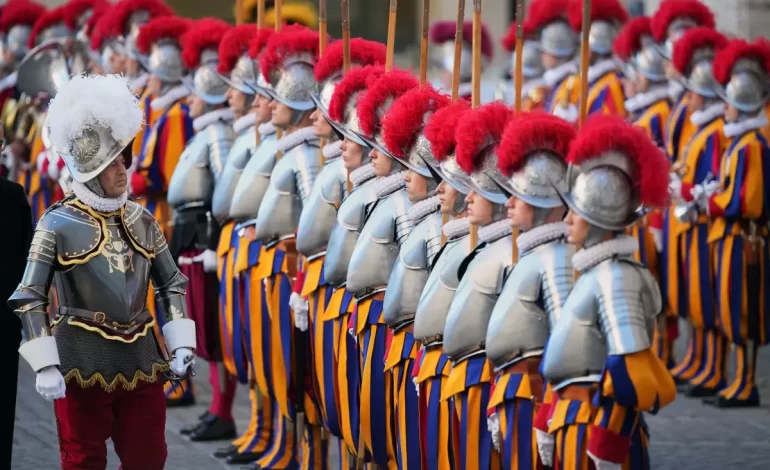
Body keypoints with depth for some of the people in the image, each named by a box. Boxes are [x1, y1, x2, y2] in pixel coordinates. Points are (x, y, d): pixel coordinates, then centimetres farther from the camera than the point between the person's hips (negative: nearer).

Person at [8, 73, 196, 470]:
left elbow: (172, 285, 14)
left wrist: (181, 346, 3)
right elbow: (28, 299, -9)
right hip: (83, 362, -4)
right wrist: (45, 367, -15)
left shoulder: (141, 221, 6)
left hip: (141, 360, 4)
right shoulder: (58, 225, -8)